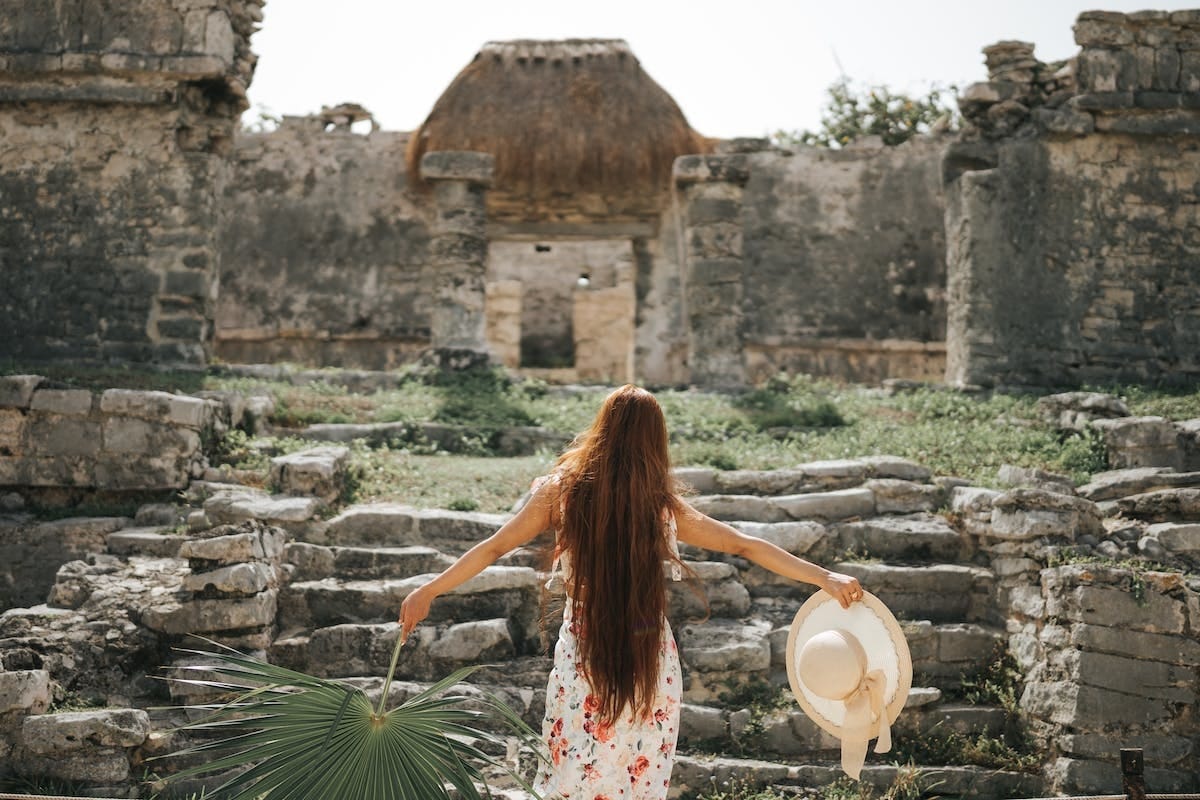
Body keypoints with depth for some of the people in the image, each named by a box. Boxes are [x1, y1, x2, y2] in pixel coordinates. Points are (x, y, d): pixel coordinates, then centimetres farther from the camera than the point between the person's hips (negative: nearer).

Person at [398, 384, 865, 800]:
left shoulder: (560, 491, -4)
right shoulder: (664, 506, -2)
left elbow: (493, 548, -1)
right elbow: (747, 547, 1)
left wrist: (428, 592, 10)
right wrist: (826, 578, 6)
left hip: (584, 660, -1)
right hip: (650, 663, 1)